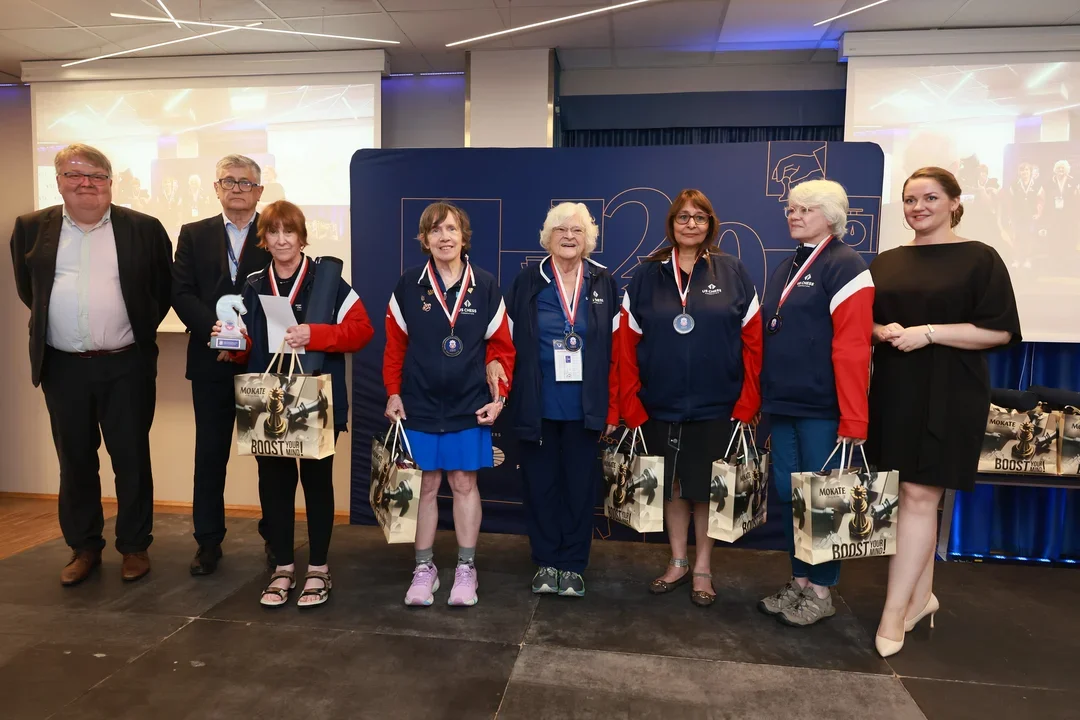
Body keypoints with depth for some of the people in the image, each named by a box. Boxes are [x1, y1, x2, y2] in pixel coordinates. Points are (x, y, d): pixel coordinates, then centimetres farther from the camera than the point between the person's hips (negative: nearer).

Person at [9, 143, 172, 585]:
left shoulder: (143, 229, -1)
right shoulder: (32, 229, 6)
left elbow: (164, 286, 7)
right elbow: (27, 288, 18)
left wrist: (143, 327, 3)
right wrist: (52, 324, 14)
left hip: (126, 365, -2)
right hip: (63, 367, 2)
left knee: (132, 458, 5)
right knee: (75, 460, 11)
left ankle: (135, 546, 19)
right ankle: (84, 548, 26)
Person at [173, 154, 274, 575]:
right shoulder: (194, 235, 10)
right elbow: (181, 293, 1)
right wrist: (214, 328, -16)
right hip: (212, 362, 2)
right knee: (210, 454, 8)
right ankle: (208, 541, 21)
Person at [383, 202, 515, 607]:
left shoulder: (485, 287, -2)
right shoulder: (409, 286, -1)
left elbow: (501, 347, 2)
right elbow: (395, 345, 4)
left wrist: (499, 396, -4)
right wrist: (393, 393, -1)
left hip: (469, 406, 0)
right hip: (419, 405, 1)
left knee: (464, 484, 7)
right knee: (425, 486, 9)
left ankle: (466, 569, 22)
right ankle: (424, 569, 23)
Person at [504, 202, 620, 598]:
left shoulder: (604, 283, 3)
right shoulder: (527, 282, 2)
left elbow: (616, 350, 3)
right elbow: (509, 345, 1)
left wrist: (612, 408, -1)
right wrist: (507, 398, -5)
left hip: (584, 406, 0)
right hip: (537, 405, 0)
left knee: (580, 485, 9)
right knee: (541, 484, 10)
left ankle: (573, 565, 24)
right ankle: (546, 562, 25)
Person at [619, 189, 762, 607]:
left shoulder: (733, 273, -1)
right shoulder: (647, 276, 2)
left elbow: (753, 342, -2)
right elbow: (627, 346, 1)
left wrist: (747, 404, -7)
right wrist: (631, 406, -4)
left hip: (715, 407, -1)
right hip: (660, 408, 2)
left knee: (706, 489, 9)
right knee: (672, 487, 14)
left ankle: (703, 569, 27)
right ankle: (678, 562, 32)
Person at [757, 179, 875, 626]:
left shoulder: (845, 266, -9)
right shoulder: (785, 269, 16)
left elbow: (852, 348, -17)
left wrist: (853, 419, -21)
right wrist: (763, 397, 13)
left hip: (822, 409, -7)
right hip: (782, 405, 8)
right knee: (788, 496, 12)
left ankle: (821, 592, 17)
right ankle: (798, 583, 25)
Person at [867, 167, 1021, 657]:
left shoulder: (979, 258, -2)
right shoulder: (886, 263, 12)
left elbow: (1000, 330, -8)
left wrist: (927, 332, -17)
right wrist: (883, 330, -6)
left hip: (948, 396, -4)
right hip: (894, 392, 5)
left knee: (918, 495, -6)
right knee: (918, 496, 11)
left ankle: (894, 611, -1)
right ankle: (922, 595, 24)